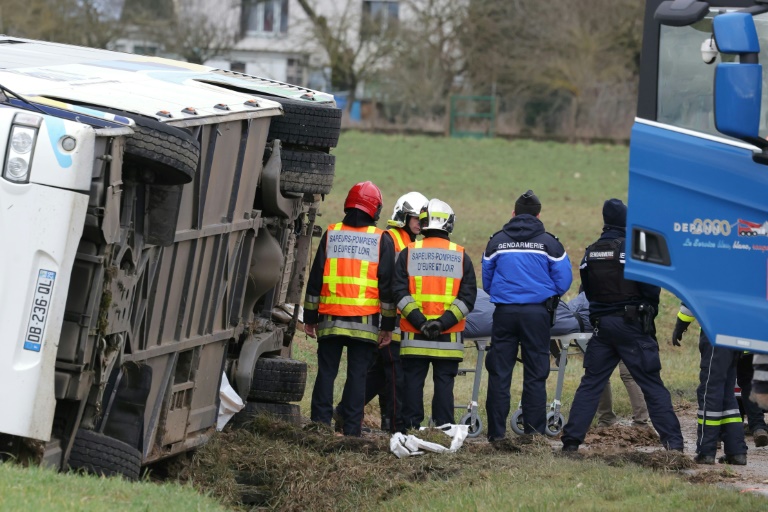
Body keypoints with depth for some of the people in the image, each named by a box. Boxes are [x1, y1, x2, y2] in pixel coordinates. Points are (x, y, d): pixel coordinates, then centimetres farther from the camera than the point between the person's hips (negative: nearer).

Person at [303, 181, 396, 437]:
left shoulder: (331, 234, 6)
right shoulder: (382, 240, 1)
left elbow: (315, 279, 7)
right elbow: (387, 284, 1)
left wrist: (310, 317, 12)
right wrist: (388, 325, 6)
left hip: (331, 320, 1)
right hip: (366, 322, -1)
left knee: (326, 373, 6)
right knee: (357, 375, 1)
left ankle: (320, 424, 3)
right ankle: (351, 429, -1)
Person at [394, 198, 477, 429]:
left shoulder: (409, 253, 1)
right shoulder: (460, 256, 2)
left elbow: (399, 291, -6)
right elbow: (468, 296, -5)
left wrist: (419, 321, -10)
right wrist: (443, 322, -10)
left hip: (414, 336, 0)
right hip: (449, 338, 0)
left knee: (413, 382, 6)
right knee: (444, 383, 4)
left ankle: (411, 429, 5)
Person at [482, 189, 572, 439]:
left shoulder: (497, 241, 4)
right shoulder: (549, 243, -2)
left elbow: (486, 281, 12)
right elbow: (563, 281, 0)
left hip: (504, 313, 1)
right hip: (537, 313, -1)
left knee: (499, 373, 5)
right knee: (535, 374, 5)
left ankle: (496, 432, 4)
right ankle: (534, 432, 4)